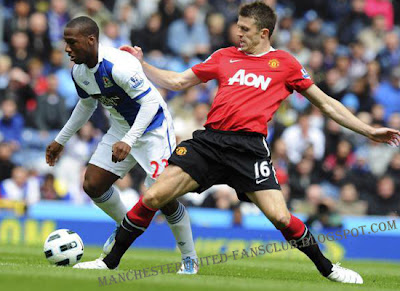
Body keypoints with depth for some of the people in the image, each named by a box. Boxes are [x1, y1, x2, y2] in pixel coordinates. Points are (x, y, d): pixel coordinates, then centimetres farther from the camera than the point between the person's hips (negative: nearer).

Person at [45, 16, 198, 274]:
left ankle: (190, 259, 3)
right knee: (92, 185, 0)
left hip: (153, 128, -8)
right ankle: (125, 227, 27)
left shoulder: (119, 66, -30)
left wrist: (128, 141, -38)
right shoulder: (79, 72, -2)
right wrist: (61, 140, 23)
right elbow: (87, 104, 18)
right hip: (121, 128, 8)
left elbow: (150, 102, -30)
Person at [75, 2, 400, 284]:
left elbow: (325, 102, 14)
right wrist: (141, 64, 16)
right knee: (153, 197, -9)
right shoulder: (225, 56, 17)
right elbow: (177, 82, 24)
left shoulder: (284, 63, 9)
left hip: (249, 147, -3)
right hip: (210, 140, 3)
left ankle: (327, 268, 9)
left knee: (279, 217, -16)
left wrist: (368, 130, 11)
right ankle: (110, 262, 5)